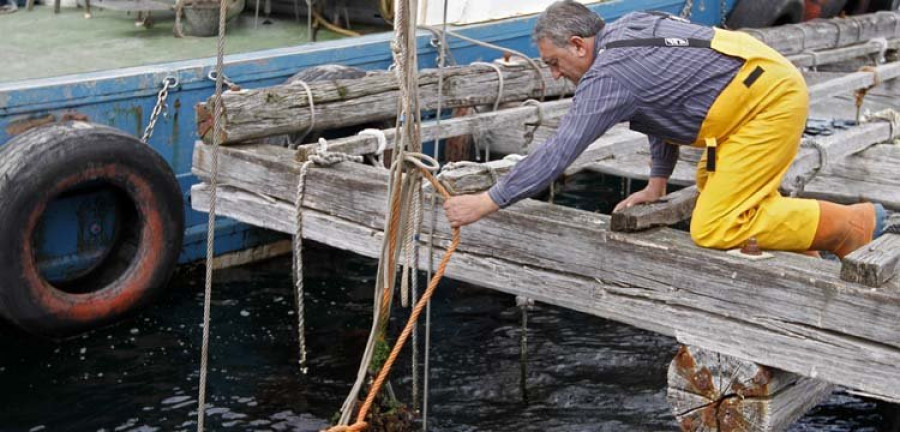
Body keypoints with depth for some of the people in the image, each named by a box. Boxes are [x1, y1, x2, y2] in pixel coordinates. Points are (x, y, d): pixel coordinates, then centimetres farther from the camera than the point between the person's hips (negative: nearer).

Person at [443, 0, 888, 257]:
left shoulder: (608, 74, -17)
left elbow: (556, 154, -19)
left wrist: (486, 202, -14)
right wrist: (657, 184, 19)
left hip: (768, 103, -10)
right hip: (767, 83, 11)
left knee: (714, 230, -11)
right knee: (714, 187, 25)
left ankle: (852, 222, -1)